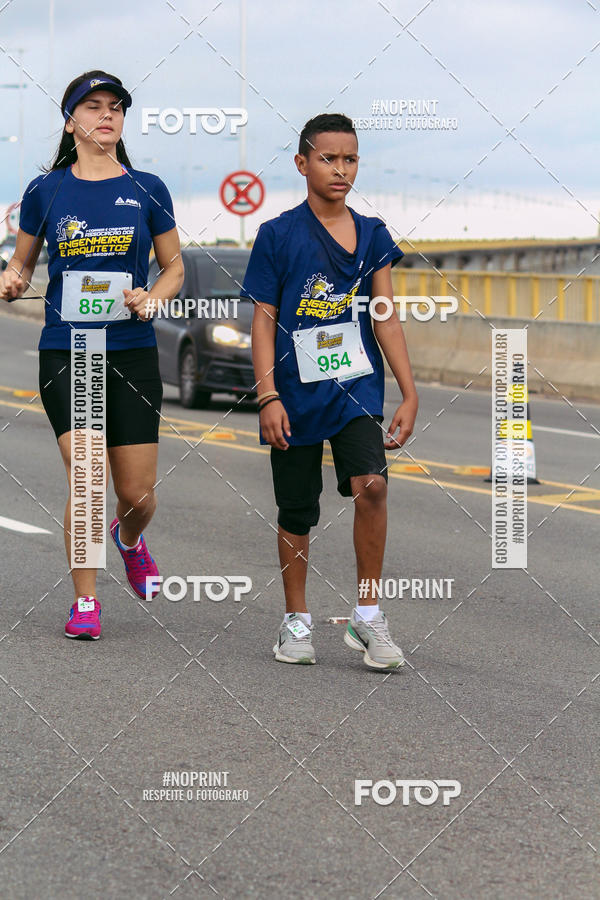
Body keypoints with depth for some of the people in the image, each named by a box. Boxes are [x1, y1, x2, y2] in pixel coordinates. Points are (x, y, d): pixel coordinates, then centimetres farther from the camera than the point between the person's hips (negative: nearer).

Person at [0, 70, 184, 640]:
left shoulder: (147, 190, 4)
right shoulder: (46, 191, 4)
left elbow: (174, 267, 12)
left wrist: (154, 297, -9)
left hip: (132, 352, 1)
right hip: (65, 352, -1)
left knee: (138, 495, 1)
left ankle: (128, 538, 39)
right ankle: (84, 601, 5)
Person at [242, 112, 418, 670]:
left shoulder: (372, 234, 5)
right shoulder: (279, 235, -3)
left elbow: (385, 317, 5)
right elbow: (264, 320, -3)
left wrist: (409, 394, -1)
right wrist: (268, 398, -11)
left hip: (357, 386, 1)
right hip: (296, 393, -1)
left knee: (371, 483, -20)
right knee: (296, 513, 8)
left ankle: (367, 617, -10)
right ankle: (296, 620, 26)